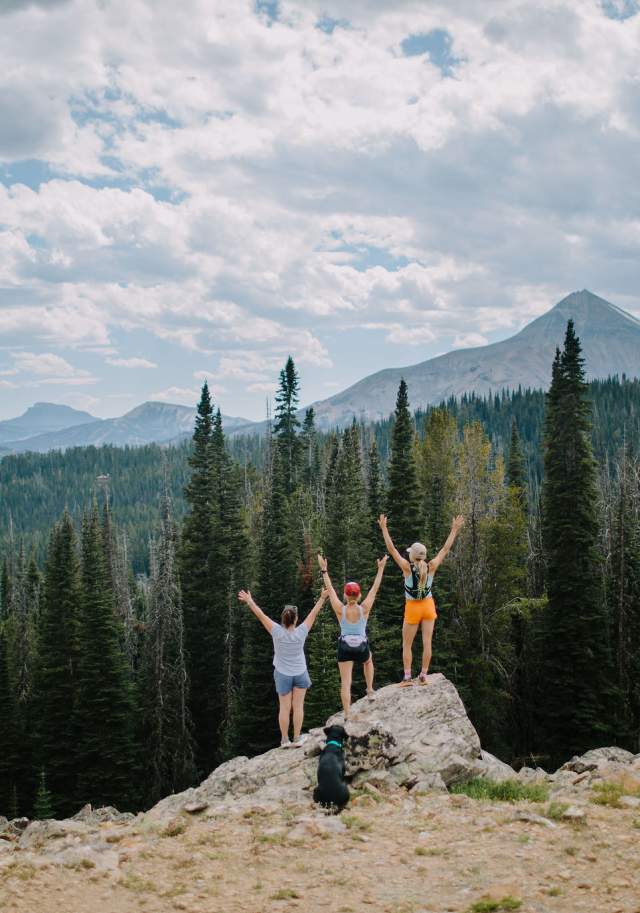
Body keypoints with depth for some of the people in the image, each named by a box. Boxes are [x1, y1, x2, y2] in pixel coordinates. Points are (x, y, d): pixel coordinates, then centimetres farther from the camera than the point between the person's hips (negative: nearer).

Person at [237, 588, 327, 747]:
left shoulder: (277, 632, -21)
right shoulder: (301, 633, -19)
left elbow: (261, 615, -14)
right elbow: (313, 613, -8)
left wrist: (249, 601, -4)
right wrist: (322, 598, 3)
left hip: (283, 674, 0)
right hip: (300, 674, 0)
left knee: (285, 708, 7)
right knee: (298, 706, 7)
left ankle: (284, 740, 15)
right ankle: (297, 738, 9)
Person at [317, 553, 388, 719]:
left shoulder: (340, 610, -12)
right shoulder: (364, 609, -12)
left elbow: (329, 589, -7)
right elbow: (374, 589, -7)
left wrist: (324, 569, -2)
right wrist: (381, 568, -3)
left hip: (345, 648, -1)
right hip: (361, 648, 1)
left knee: (345, 683, 2)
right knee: (368, 660, 37)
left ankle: (347, 715, -1)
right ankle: (370, 691, 37)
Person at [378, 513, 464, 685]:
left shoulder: (407, 567, -17)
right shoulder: (431, 567, -10)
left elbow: (391, 549, -14)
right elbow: (445, 549, -1)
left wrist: (384, 528, -11)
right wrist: (454, 530, 6)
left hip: (412, 608, -3)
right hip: (428, 606, 3)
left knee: (407, 645, 6)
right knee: (427, 643, 4)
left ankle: (407, 677, 2)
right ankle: (423, 676, 6)